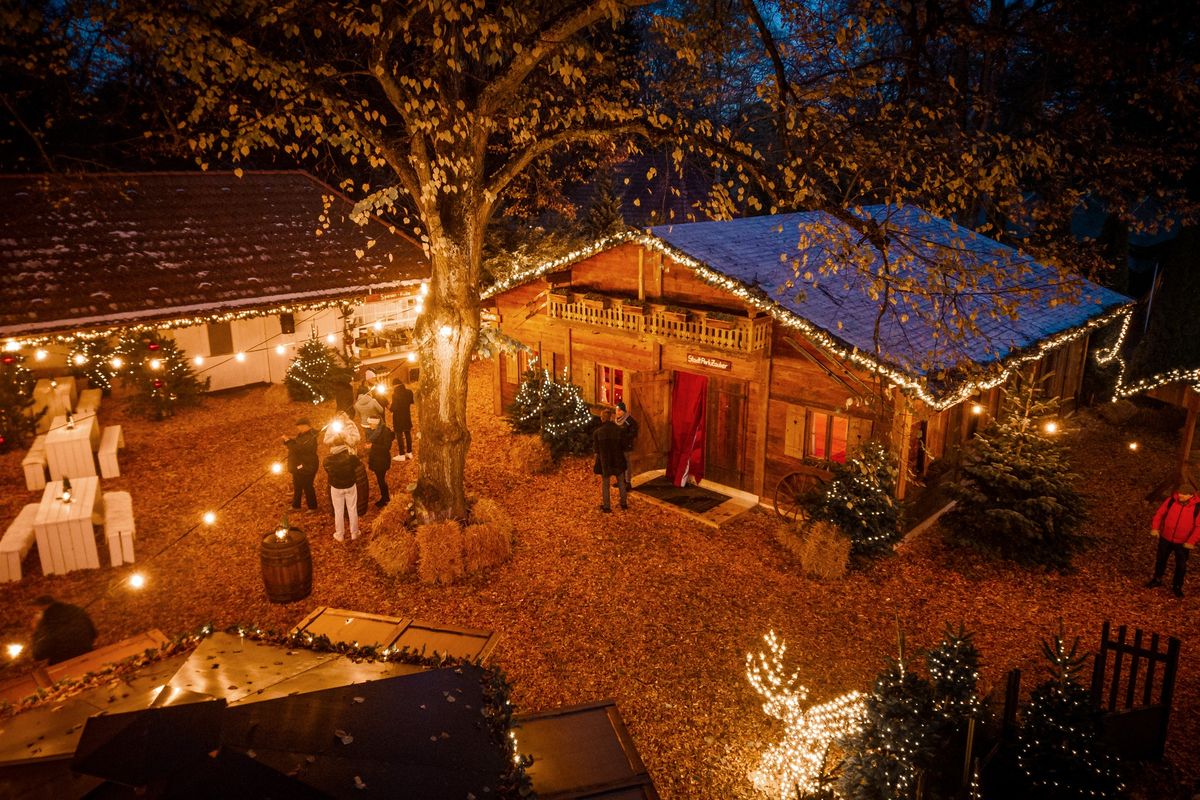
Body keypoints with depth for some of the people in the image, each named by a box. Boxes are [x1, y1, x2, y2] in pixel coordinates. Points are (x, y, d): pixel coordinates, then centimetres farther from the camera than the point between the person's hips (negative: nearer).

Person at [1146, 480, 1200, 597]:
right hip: (1165, 538, 2)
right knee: (1160, 560, 19)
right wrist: (1155, 528, -14)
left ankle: (1177, 586, 34)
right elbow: (1160, 513, -2)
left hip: (1183, 542, -2)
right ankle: (1157, 580, 41)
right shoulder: (1171, 500, -13)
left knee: (1181, 566, 12)